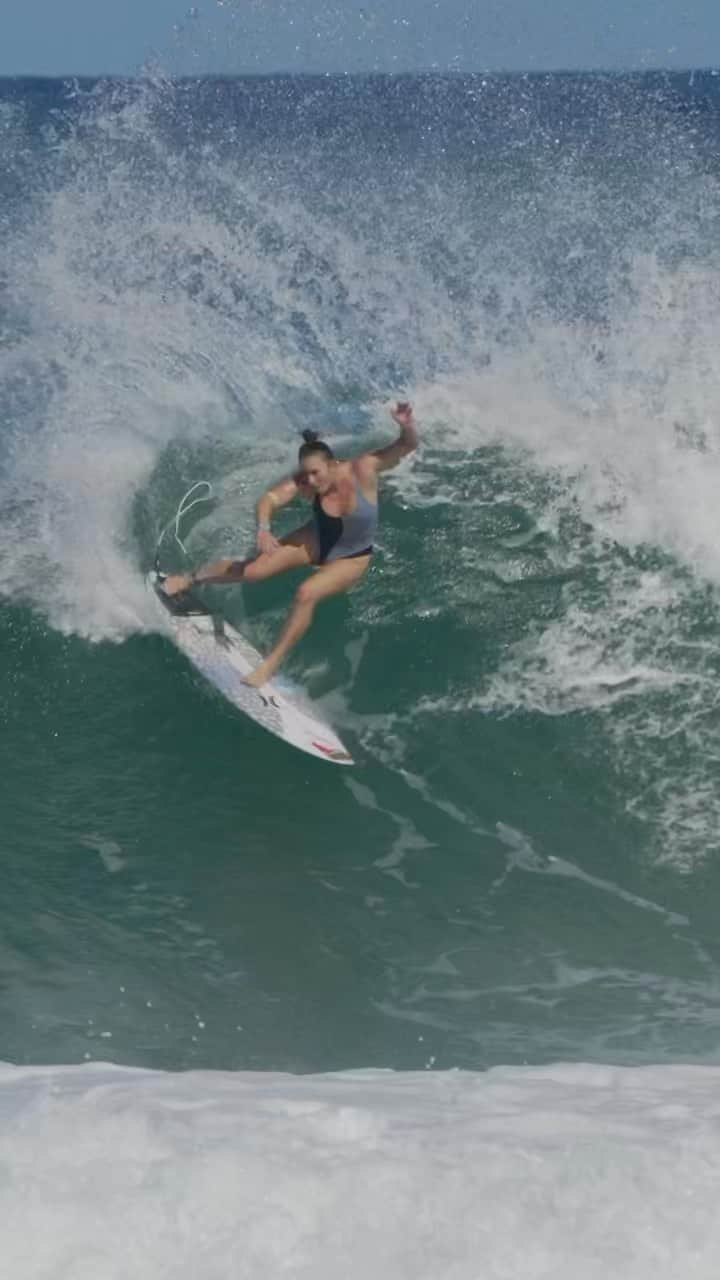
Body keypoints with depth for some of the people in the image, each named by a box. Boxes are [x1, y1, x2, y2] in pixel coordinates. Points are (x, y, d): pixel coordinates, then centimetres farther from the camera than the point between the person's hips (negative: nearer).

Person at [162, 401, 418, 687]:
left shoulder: (362, 469, -32)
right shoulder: (303, 482, -27)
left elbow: (407, 446, -37)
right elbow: (269, 499, -39)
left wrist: (406, 427, -59)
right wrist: (264, 529, -59)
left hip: (351, 558, -2)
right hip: (317, 540, 2)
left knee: (307, 594, -26)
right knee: (252, 570, -8)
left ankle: (271, 664, -11)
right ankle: (191, 578, 21)